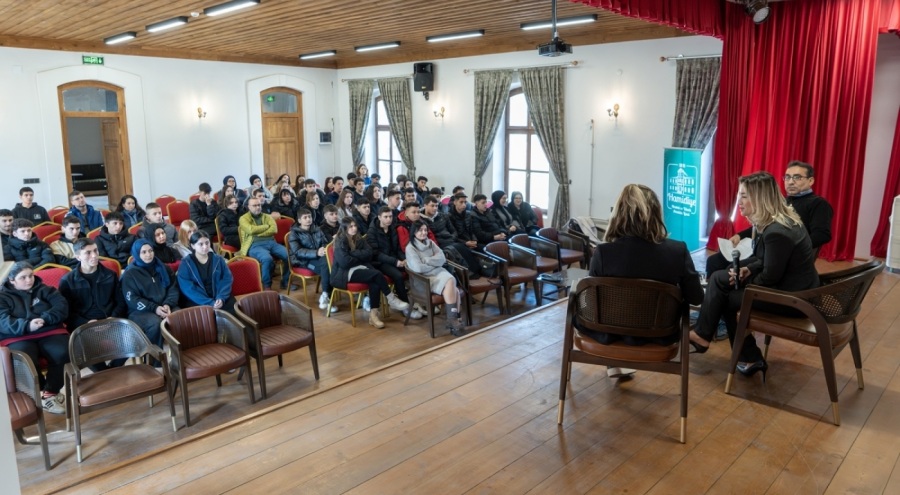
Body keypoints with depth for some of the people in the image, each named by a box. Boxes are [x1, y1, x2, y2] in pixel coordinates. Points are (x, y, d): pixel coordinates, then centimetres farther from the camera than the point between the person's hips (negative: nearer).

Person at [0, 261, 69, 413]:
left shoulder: (44, 289, 17)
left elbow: (62, 305, 1)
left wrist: (45, 319, -17)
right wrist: (27, 326, -25)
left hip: (49, 333, 1)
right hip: (19, 338, -1)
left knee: (62, 353, -31)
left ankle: (51, 391, -10)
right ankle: (40, 390, -5)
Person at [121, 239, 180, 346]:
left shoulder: (163, 268, 15)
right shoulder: (130, 274, 3)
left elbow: (173, 289, 10)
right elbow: (132, 299, -5)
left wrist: (168, 304, -11)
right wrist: (154, 308, -19)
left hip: (165, 307, 3)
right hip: (140, 311, -3)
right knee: (156, 323, -37)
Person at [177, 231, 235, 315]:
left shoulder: (218, 259, 12)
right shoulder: (185, 263, 1)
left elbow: (227, 279, 4)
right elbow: (188, 289, -8)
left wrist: (221, 298, -15)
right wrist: (210, 303, -18)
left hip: (219, 298, 3)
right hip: (197, 302, -3)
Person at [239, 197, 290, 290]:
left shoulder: (267, 217, 22)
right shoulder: (244, 218, 11)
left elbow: (274, 229, 2)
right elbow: (251, 230, -10)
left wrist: (257, 233, -6)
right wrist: (267, 226, 2)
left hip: (271, 242, 4)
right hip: (255, 245, -4)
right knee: (267, 258, -38)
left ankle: (286, 282, -3)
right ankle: (267, 286, -18)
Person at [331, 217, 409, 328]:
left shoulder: (358, 239, 11)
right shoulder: (340, 241, -8)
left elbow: (369, 254, -1)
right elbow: (345, 262, -20)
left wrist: (353, 253, -13)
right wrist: (360, 257, -4)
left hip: (360, 268, 6)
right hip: (344, 273, -6)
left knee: (375, 282, -28)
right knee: (376, 274, -26)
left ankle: (373, 315, -29)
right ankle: (392, 299, -10)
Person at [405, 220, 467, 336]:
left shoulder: (431, 243, 14)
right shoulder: (410, 248, -3)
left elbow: (442, 259, 3)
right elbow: (418, 268, -14)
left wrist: (425, 260, -9)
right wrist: (434, 263, -1)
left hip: (439, 272, 5)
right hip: (425, 278, -5)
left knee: (452, 285, -28)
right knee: (453, 289, -29)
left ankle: (454, 319, -27)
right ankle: (454, 319, -23)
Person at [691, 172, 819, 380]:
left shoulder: (777, 232, -28)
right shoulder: (780, 219, 4)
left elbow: (770, 277, -23)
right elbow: (769, 262, 15)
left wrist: (746, 283, -5)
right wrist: (749, 269, -1)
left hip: (792, 297, -10)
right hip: (789, 285, 10)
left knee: (727, 298, 0)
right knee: (719, 278, 6)